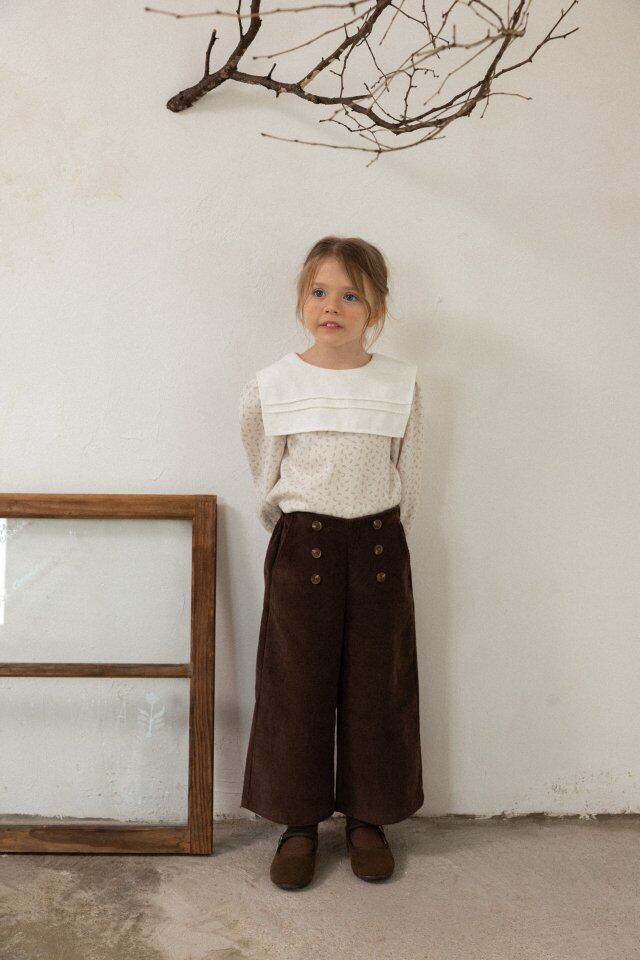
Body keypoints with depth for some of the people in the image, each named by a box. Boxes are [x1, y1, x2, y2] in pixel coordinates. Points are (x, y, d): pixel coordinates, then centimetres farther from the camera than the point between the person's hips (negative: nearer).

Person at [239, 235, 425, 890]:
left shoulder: (401, 383, -2)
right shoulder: (272, 386, -4)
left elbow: (409, 476, 7)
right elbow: (266, 481, 9)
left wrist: (385, 539, 9)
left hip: (378, 546, 1)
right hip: (301, 547, 0)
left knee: (377, 687, 9)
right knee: (297, 686, 7)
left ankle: (367, 817, 29)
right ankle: (299, 822, 25)